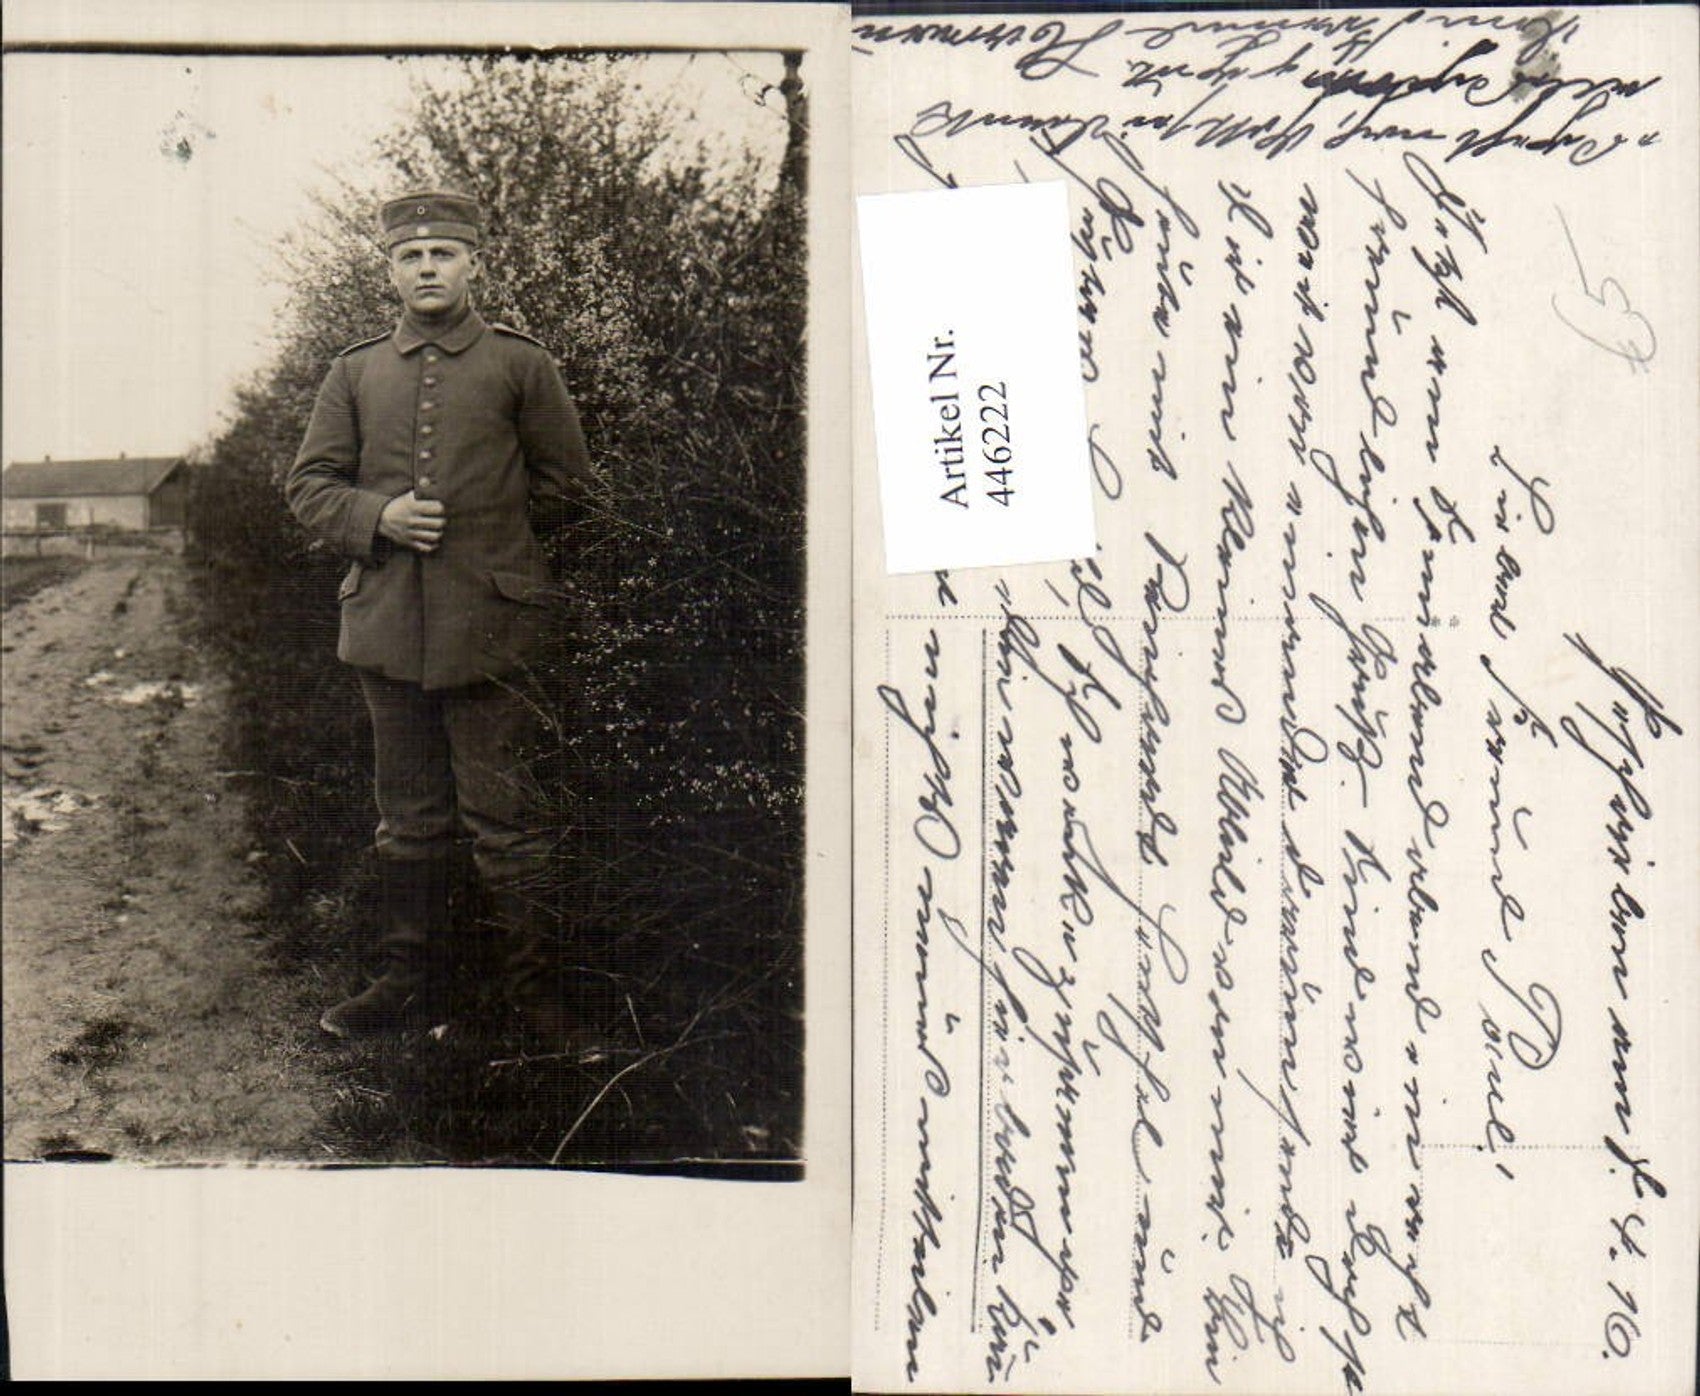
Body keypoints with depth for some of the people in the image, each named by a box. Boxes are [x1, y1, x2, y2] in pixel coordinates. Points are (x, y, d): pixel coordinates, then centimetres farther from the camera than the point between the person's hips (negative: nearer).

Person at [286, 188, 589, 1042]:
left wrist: (487, 543, 2)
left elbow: (565, 488, 7)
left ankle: (538, 990, 8)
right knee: (409, 818, 12)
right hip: (386, 626, 4)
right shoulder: (355, 373, 12)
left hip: (490, 627, -3)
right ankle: (411, 979, 23)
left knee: (504, 817, -1)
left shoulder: (521, 365, 3)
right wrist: (379, 518, -7)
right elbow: (308, 484, 11)